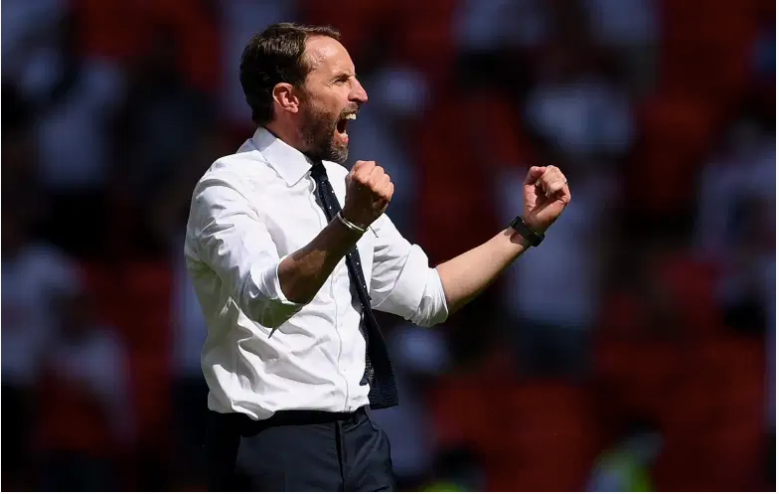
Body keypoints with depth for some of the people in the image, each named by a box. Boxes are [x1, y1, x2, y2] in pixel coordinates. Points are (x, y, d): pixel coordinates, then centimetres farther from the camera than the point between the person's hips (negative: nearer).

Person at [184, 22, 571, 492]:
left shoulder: (344, 185, 13)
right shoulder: (230, 188, -11)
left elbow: (426, 294, 18)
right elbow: (268, 299, -29)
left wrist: (528, 227, 13)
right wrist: (349, 224, -42)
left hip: (358, 436, 8)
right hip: (274, 444, -8)